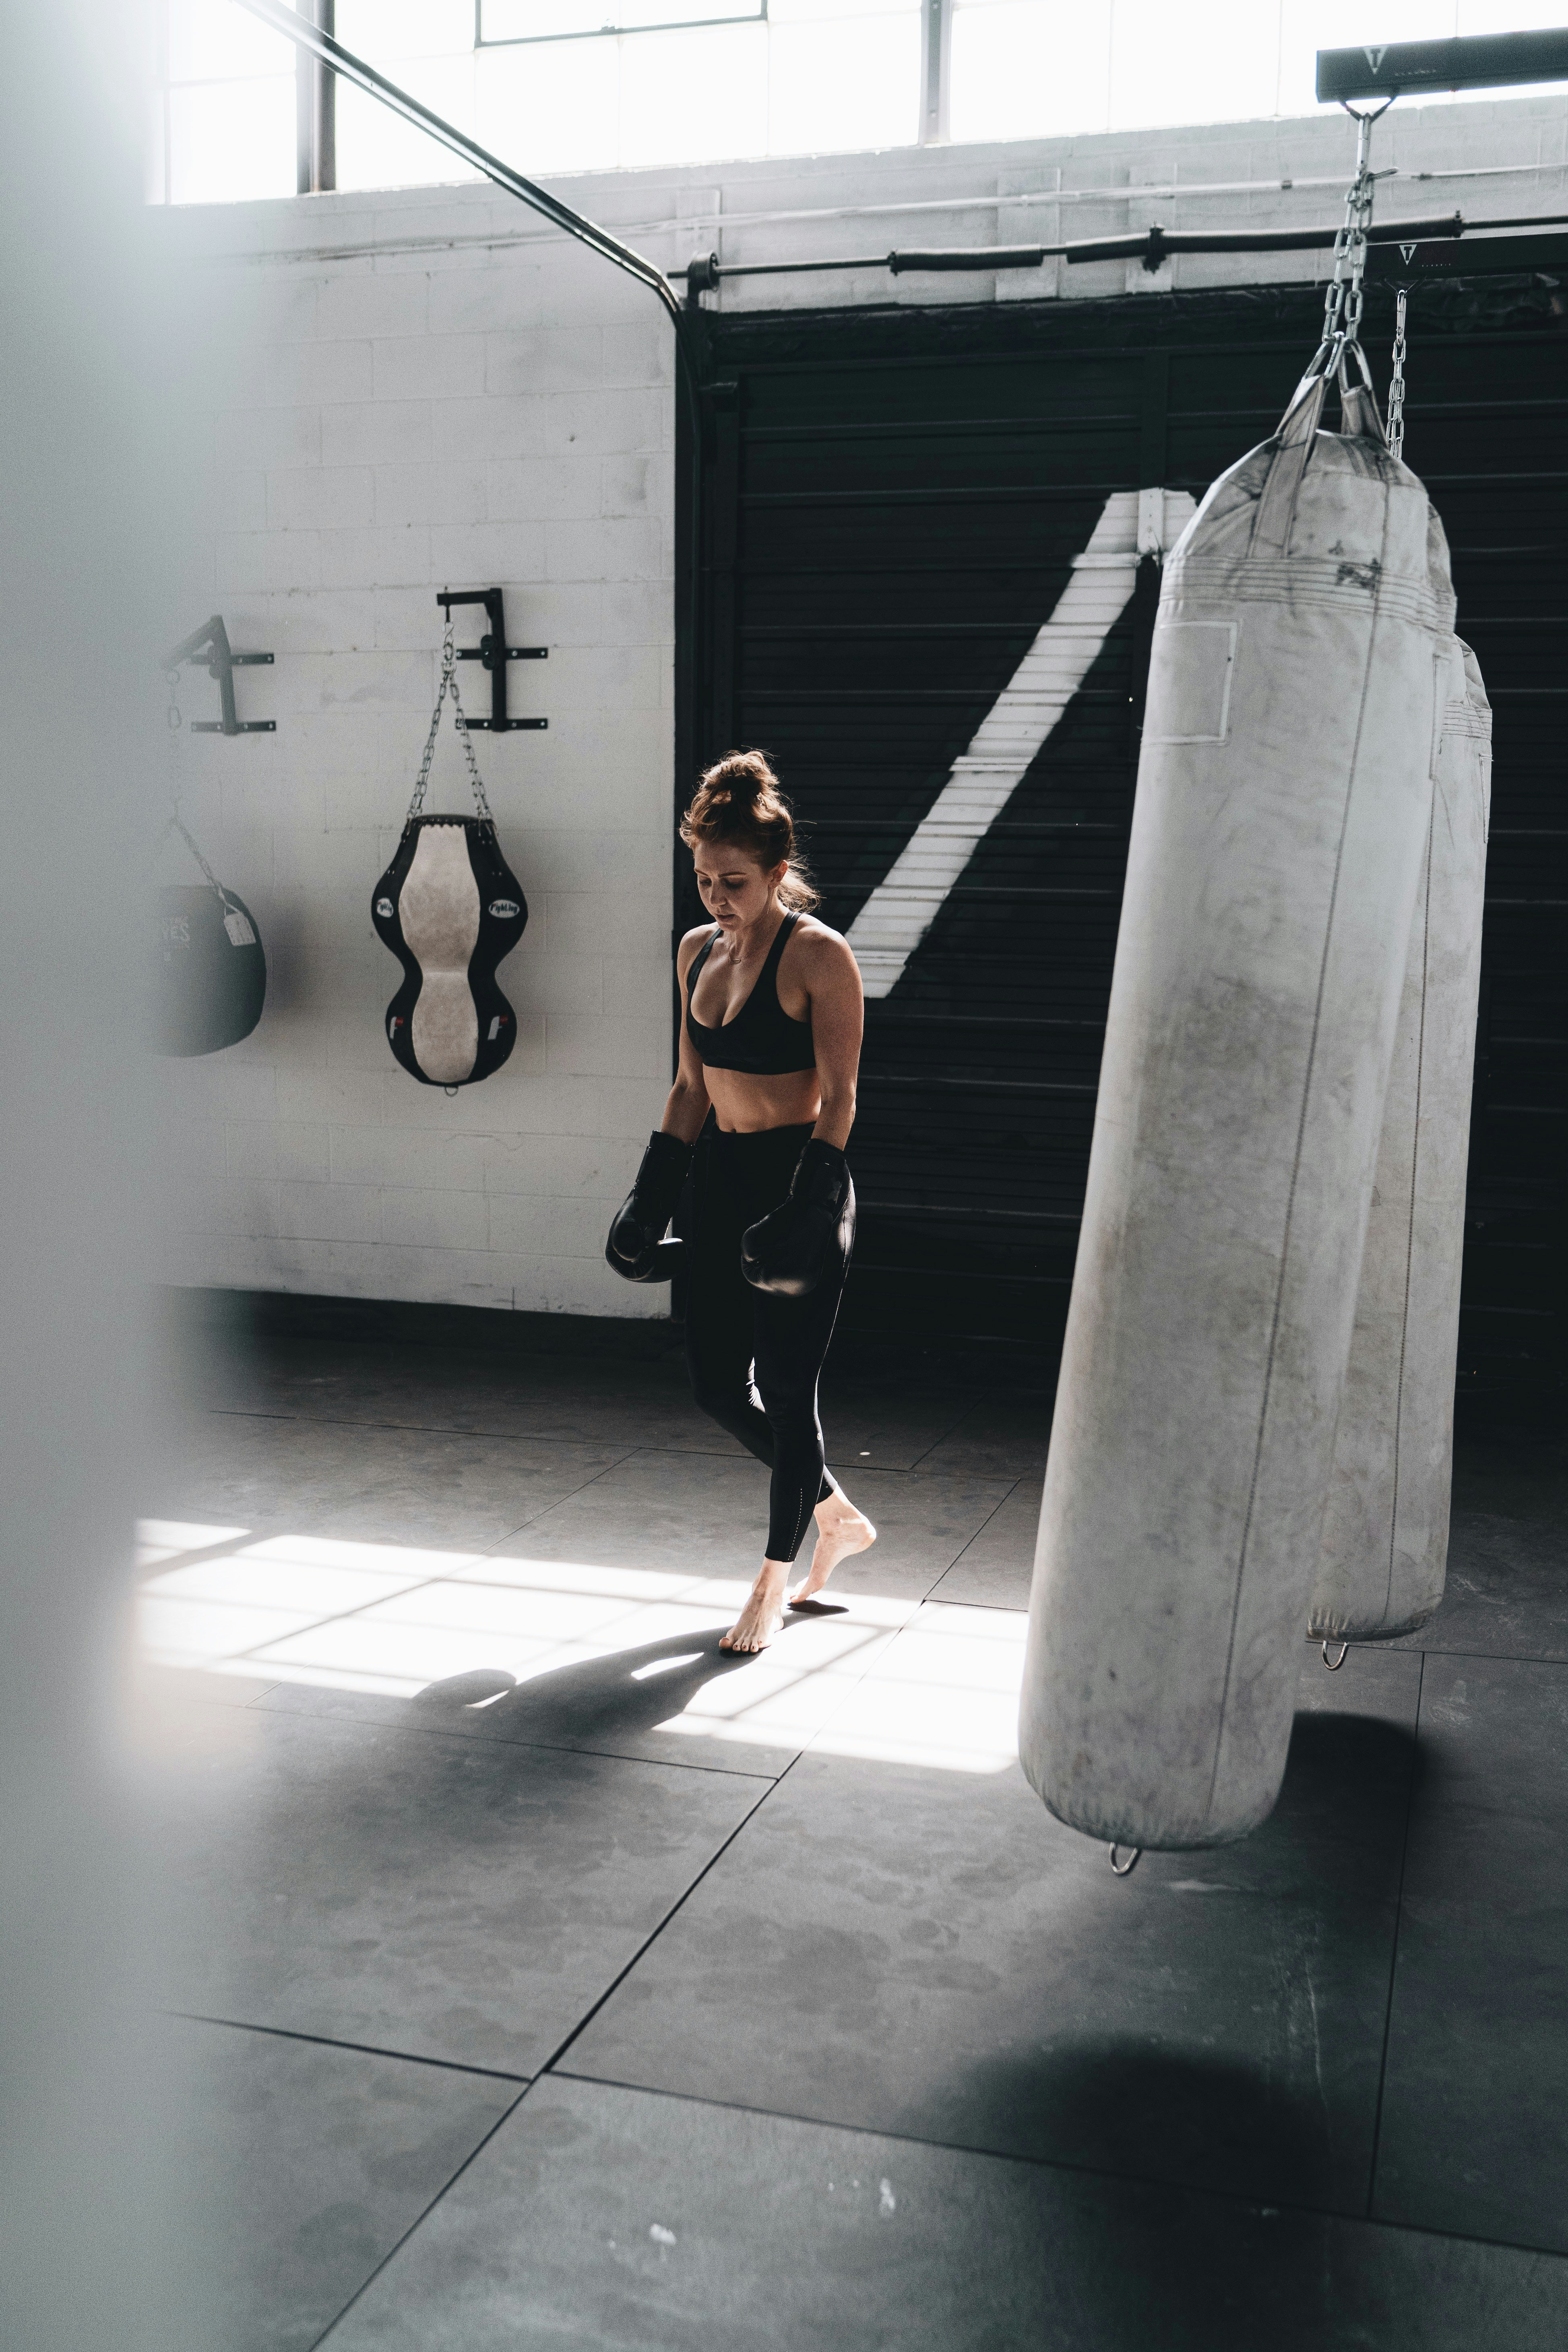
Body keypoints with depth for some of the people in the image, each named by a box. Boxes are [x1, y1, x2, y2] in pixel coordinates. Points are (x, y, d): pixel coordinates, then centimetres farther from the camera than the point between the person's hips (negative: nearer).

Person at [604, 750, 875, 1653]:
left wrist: (808, 1205, -20)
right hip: (720, 1178, 8)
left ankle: (776, 1581, 17)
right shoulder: (699, 951, 9)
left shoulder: (820, 955, -12)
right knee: (719, 1386, 10)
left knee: (786, 1389, 0)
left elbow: (839, 1096, -13)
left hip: (800, 1177, -7)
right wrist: (653, 1196, 12)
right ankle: (838, 1516, 32)